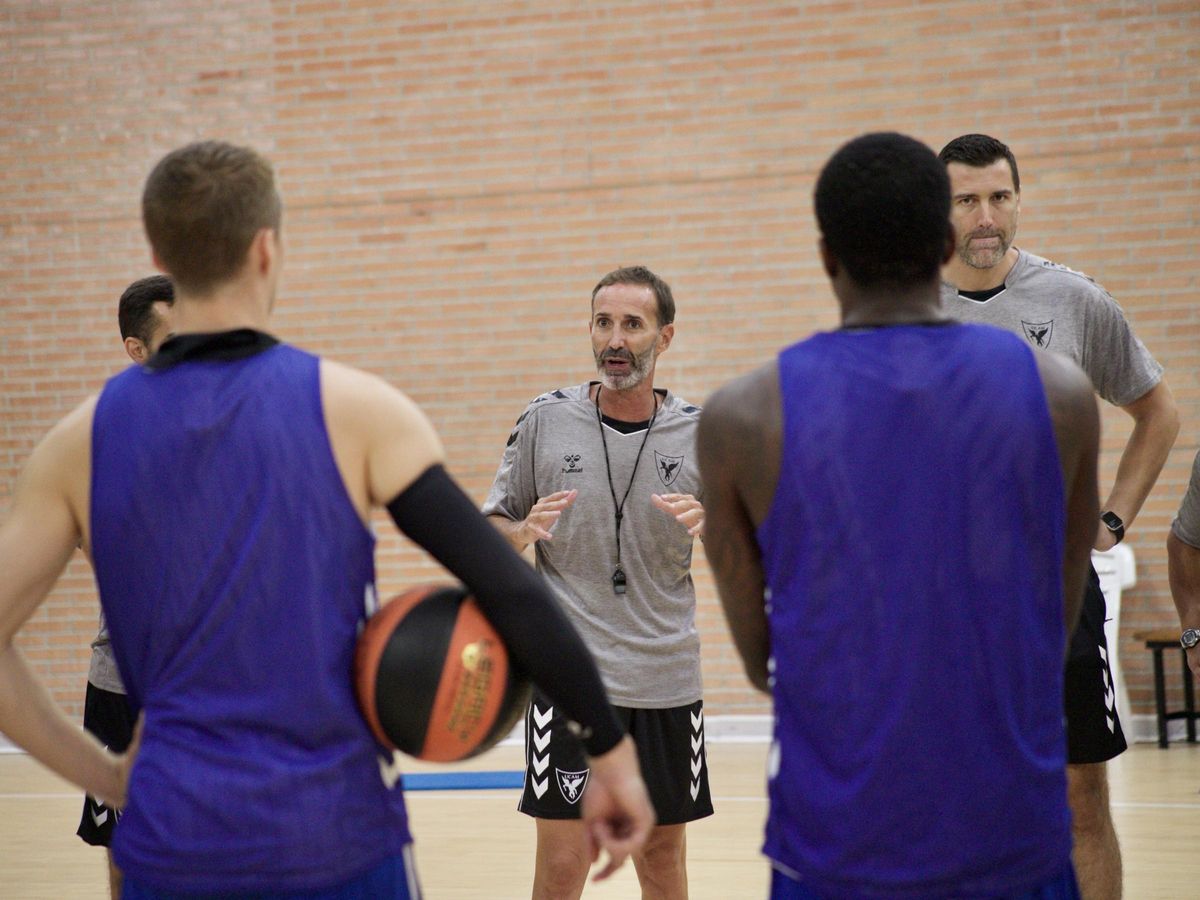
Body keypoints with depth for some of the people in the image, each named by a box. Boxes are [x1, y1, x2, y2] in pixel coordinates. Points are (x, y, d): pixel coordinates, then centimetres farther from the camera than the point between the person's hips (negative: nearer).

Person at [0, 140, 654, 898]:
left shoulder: (83, 440, 2)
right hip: (336, 837, -2)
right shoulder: (353, 409, -6)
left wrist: (104, 776, 9)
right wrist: (613, 752, -6)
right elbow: (509, 590, -11)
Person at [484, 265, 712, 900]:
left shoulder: (699, 433, 3)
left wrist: (711, 526, -14)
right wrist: (528, 530, -15)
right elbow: (492, 534, 8)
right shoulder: (545, 420, 1)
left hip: (667, 680, 2)